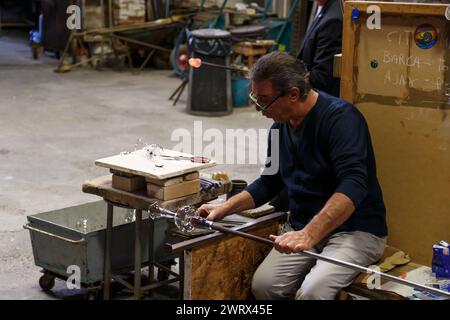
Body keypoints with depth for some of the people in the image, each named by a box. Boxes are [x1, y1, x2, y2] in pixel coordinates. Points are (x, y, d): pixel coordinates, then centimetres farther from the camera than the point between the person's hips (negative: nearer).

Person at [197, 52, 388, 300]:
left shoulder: (340, 118, -17)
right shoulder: (280, 126, 7)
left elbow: (353, 185, -31)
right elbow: (269, 183, 20)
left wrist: (309, 234, -40)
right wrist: (225, 208, 7)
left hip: (356, 230, -6)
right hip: (304, 229, 7)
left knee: (311, 292, -30)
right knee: (263, 284, -16)